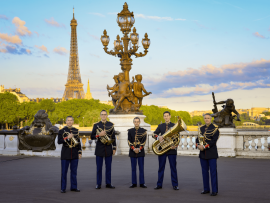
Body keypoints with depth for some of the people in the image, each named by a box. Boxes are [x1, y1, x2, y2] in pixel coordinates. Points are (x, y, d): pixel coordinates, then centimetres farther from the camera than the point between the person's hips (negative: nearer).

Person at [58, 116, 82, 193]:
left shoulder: (76, 131, 10)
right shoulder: (62, 131, 0)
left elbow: (78, 142, 12)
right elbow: (59, 141, -7)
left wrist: (80, 152, 7)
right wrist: (67, 138, -19)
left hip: (75, 154, 3)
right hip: (65, 154, -3)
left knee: (74, 171, 7)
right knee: (64, 172, 0)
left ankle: (74, 187, 15)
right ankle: (63, 188, 6)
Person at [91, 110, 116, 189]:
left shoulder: (111, 125, 7)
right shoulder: (96, 125, 3)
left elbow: (113, 137, 8)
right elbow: (92, 137, 2)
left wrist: (114, 148, 3)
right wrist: (99, 135, -16)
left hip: (108, 148, 1)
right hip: (99, 148, -1)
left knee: (108, 167, 5)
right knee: (99, 167, 2)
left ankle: (108, 183, 13)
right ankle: (98, 184, 9)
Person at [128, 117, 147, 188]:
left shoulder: (143, 131, 4)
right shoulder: (130, 131, 7)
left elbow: (144, 141, -3)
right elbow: (129, 141, 0)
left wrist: (139, 149, -14)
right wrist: (134, 149, -13)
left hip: (141, 152, -1)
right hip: (132, 152, 1)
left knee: (141, 168, 1)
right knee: (133, 168, 4)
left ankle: (142, 183, 6)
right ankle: (134, 183, 10)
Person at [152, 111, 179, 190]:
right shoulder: (160, 126, 12)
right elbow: (154, 134, 4)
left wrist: (175, 145, -15)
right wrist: (158, 137, -18)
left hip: (172, 149, -2)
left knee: (173, 167, 1)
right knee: (161, 167, 5)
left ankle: (175, 185, 6)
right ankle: (159, 184, 11)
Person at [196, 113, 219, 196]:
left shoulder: (215, 128, -4)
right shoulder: (201, 128, 13)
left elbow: (214, 140, -13)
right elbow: (197, 138, 10)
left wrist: (204, 146, -19)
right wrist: (198, 145, -11)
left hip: (212, 153, -5)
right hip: (203, 153, 5)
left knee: (213, 171, -3)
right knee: (204, 171, 10)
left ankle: (214, 190, 2)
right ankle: (206, 189, 19)